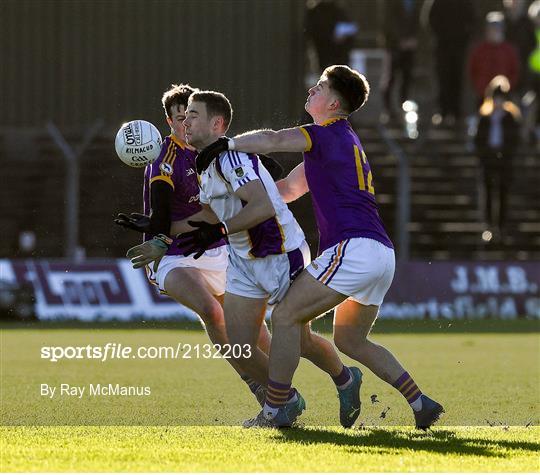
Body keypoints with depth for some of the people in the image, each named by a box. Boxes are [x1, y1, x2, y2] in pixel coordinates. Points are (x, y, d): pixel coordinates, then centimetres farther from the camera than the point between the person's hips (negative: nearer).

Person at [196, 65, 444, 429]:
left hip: (353, 248, -10)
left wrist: (227, 144, -8)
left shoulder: (330, 135, -4)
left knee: (286, 317, -4)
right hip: (382, 253, 10)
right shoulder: (344, 141, 26)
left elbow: (271, 141, -21)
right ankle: (421, 403, 11)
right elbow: (289, 188, 30)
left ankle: (273, 413, -7)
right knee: (350, 340, 19)